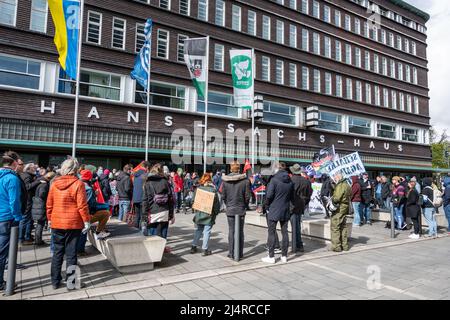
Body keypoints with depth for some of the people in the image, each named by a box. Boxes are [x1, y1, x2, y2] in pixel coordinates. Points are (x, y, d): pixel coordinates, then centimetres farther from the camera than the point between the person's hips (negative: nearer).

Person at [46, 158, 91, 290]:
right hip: (73, 224, -4)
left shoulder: (54, 183, 2)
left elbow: (49, 204, 7)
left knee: (57, 252, 15)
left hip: (56, 223, 4)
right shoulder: (78, 184, -12)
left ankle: (55, 281, 23)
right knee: (71, 253, 6)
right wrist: (86, 221, -6)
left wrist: (49, 219, 18)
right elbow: (82, 205, -14)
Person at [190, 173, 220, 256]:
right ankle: (205, 249, 6)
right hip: (209, 215, -3)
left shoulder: (198, 188, -3)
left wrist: (195, 211, 14)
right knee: (206, 232, 3)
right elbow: (216, 203, -8)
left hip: (199, 214, 3)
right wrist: (216, 212, 5)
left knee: (198, 230, 17)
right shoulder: (213, 189, -11)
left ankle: (194, 247, 23)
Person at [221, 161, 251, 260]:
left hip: (230, 210, 1)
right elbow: (247, 196, -6)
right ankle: (240, 253, 17)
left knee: (231, 231, 9)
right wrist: (245, 206, 11)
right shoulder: (245, 180, -9)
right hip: (241, 210, 0)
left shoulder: (225, 181, -6)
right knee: (240, 231, 10)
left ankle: (231, 253, 14)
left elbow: (223, 196, -1)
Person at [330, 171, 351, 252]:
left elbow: (336, 198, -24)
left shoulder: (340, 186, -18)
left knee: (335, 227, -3)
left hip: (339, 209, -10)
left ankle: (336, 246, -1)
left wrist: (331, 199, -4)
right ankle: (345, 245, 23)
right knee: (343, 227, 17)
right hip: (345, 208, 10)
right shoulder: (347, 185, 13)